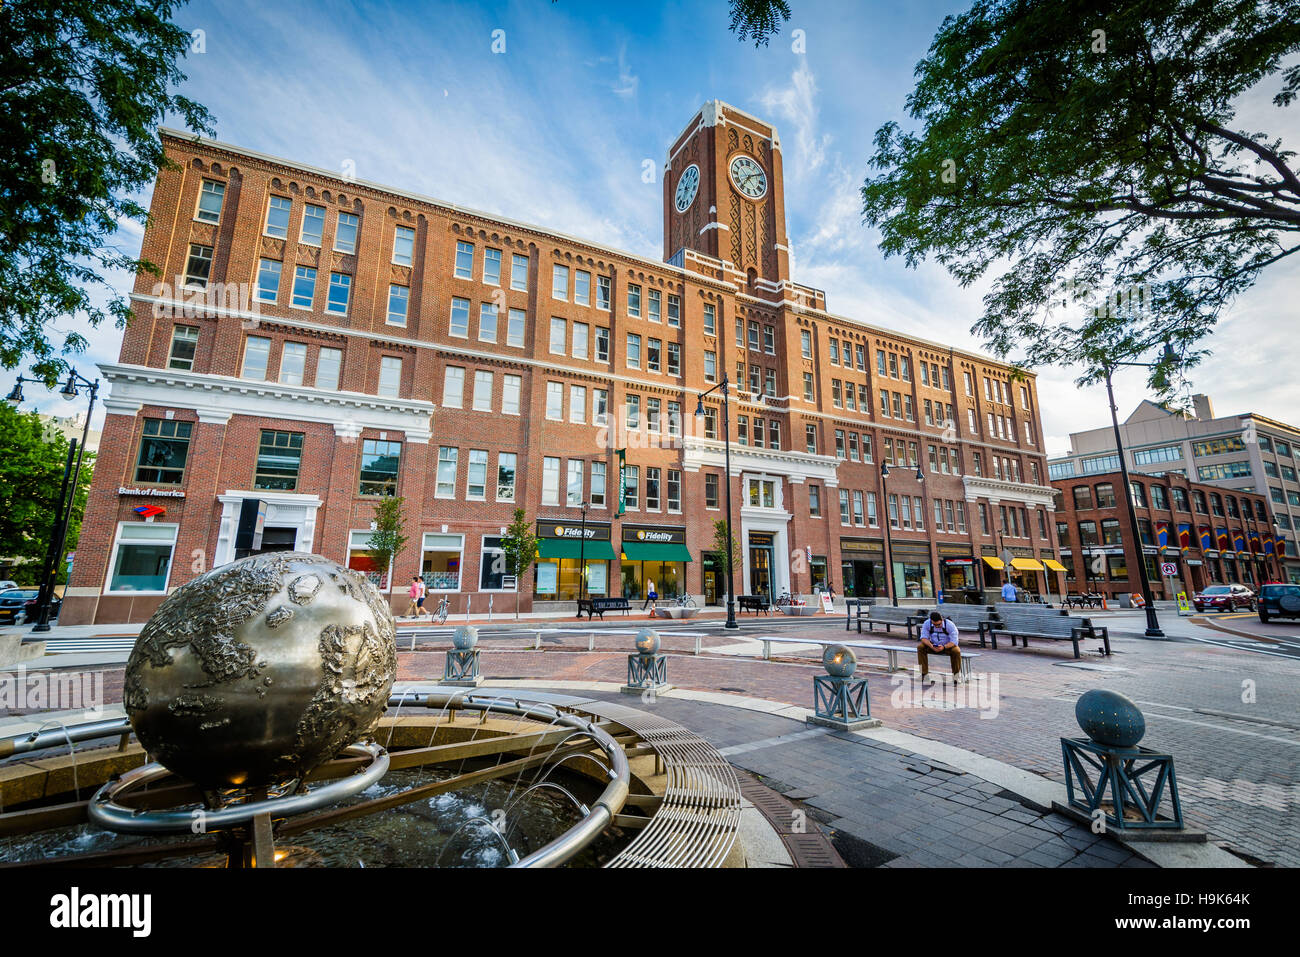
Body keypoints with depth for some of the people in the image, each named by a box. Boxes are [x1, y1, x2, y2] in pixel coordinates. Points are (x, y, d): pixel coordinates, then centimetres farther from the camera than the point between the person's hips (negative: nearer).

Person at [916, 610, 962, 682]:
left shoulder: (950, 625, -22)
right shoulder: (927, 623, -16)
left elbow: (954, 641, -22)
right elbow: (924, 637, -14)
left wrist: (944, 647, -39)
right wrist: (931, 646, -34)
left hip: (947, 646, -2)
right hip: (933, 646, 2)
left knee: (956, 651, -35)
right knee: (920, 647, -25)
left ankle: (957, 674, -12)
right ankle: (923, 672, -19)